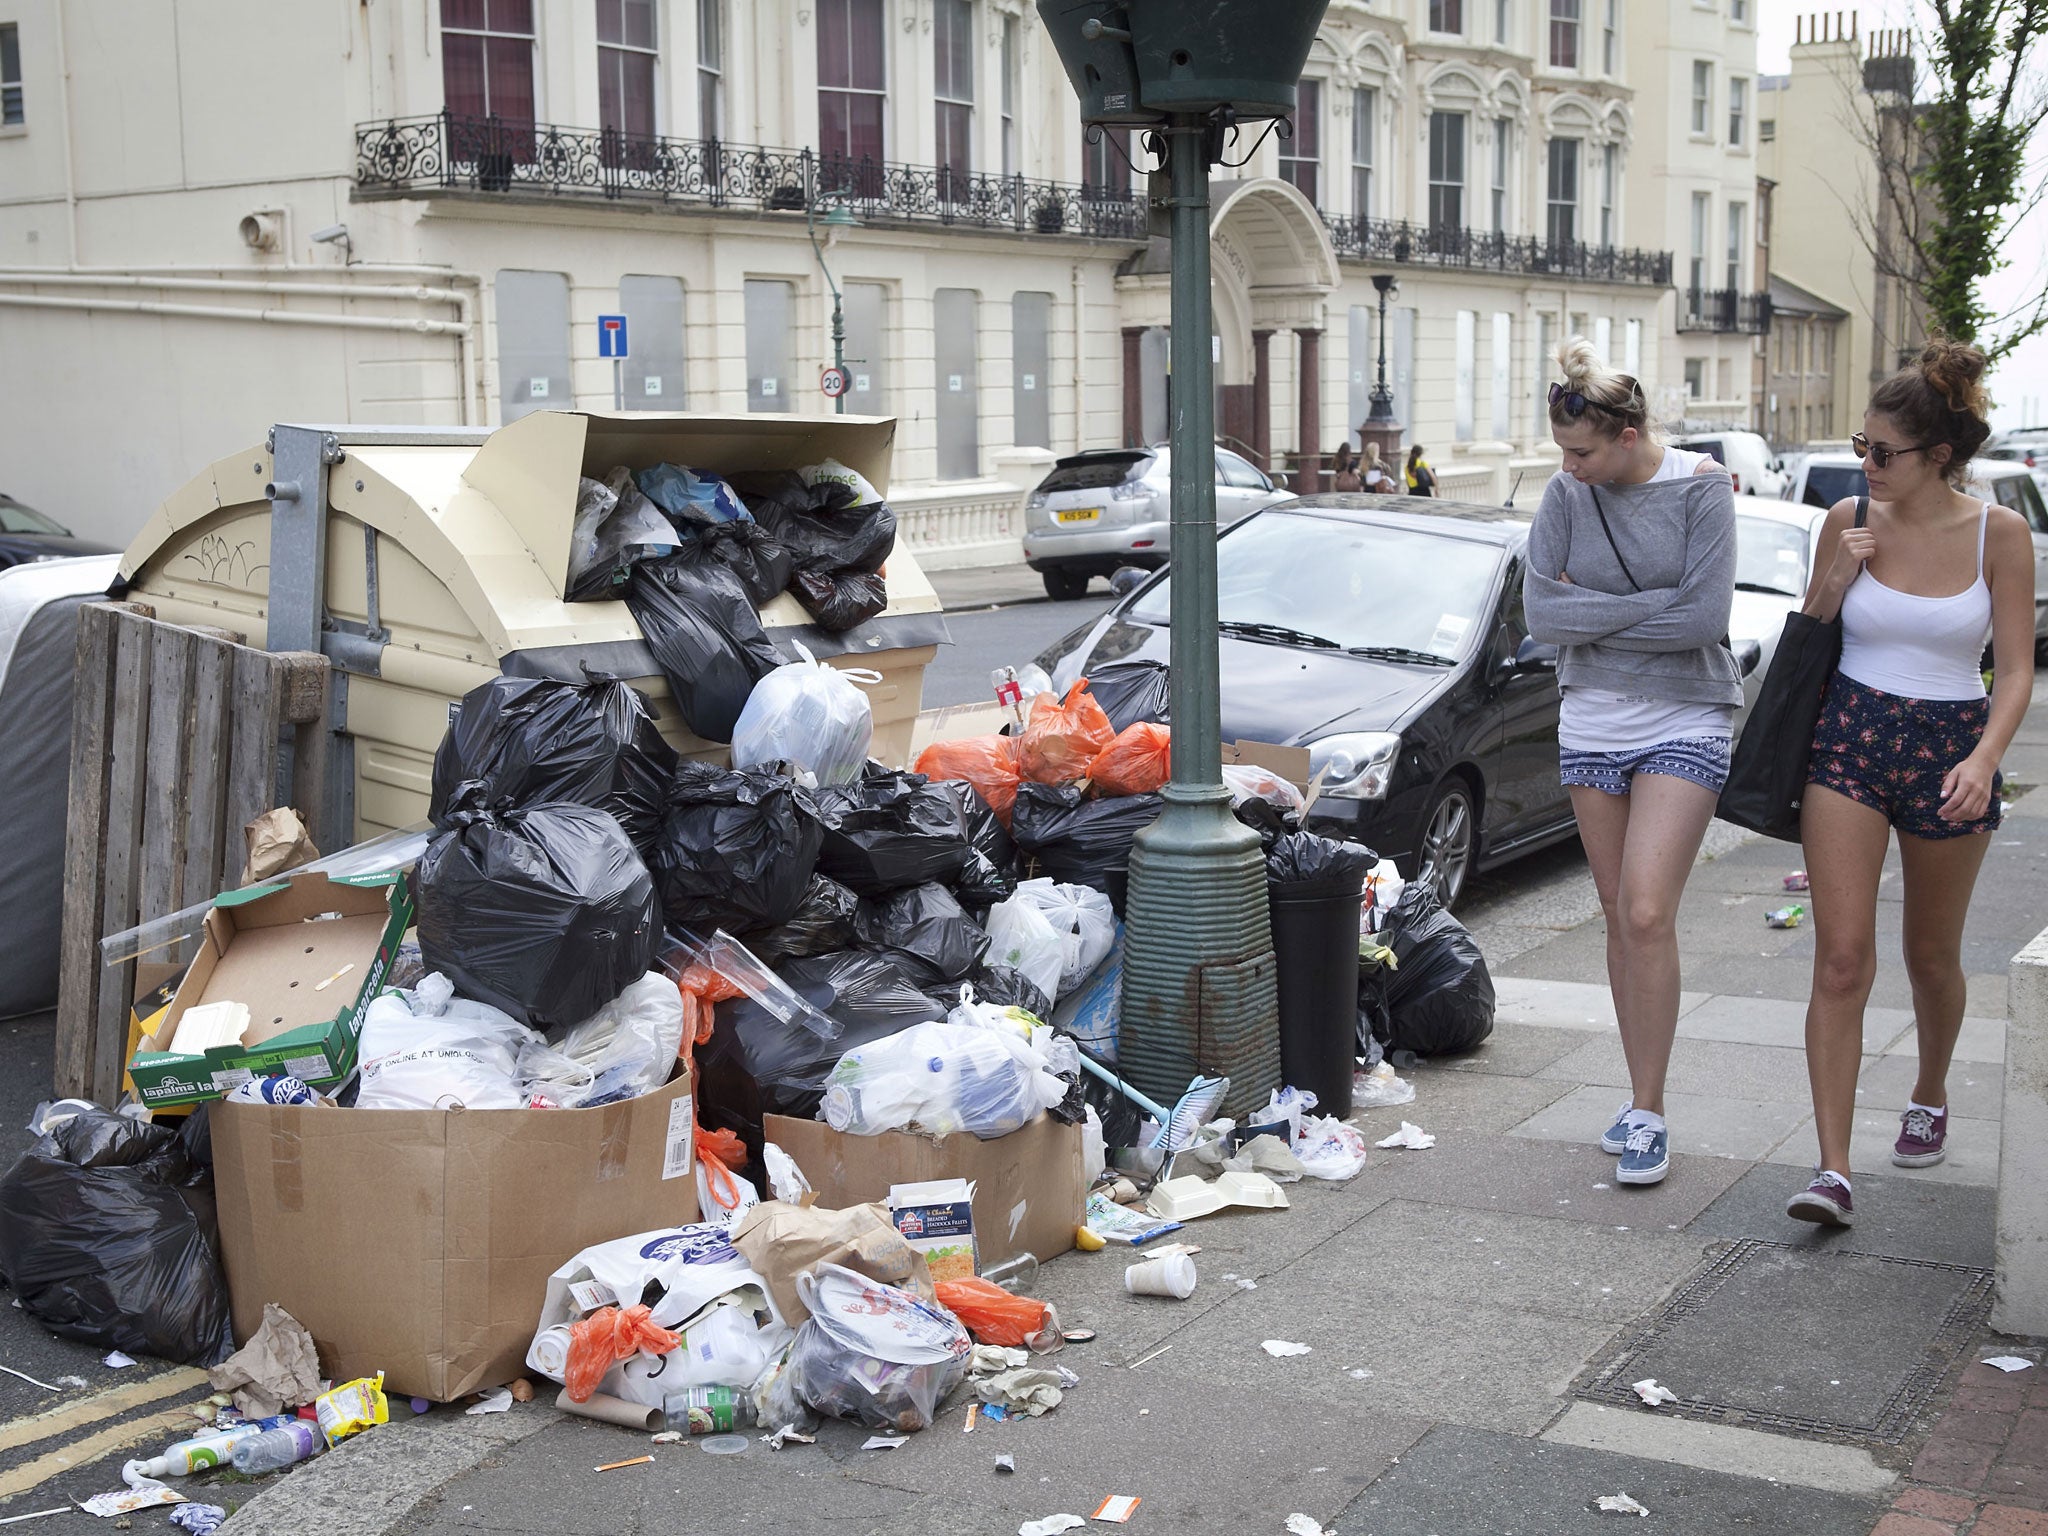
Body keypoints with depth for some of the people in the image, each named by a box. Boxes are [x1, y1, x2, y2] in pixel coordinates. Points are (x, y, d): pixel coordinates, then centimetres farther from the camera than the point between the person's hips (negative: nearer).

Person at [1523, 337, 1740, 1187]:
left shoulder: (1701, 488, -8)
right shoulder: (1566, 494, 1)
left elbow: (1705, 616, -16)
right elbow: (1541, 612, -7)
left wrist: (1593, 617, -11)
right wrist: (1649, 606, -13)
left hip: (1683, 725, -4)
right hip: (1591, 725, 4)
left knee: (1648, 914, -14)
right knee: (1618, 918, 9)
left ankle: (1648, 1113, -5)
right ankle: (1642, 1094, 21)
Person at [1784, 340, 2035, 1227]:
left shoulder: (1998, 533, -5)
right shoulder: (1847, 521, -1)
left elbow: (2015, 671, -4)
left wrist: (1984, 759, -20)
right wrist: (1836, 579, -10)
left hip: (1949, 752, 0)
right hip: (1849, 741, 0)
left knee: (1931, 955, 16)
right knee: (1841, 957, -9)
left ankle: (1930, 1097, 45)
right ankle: (1832, 1170, -11)